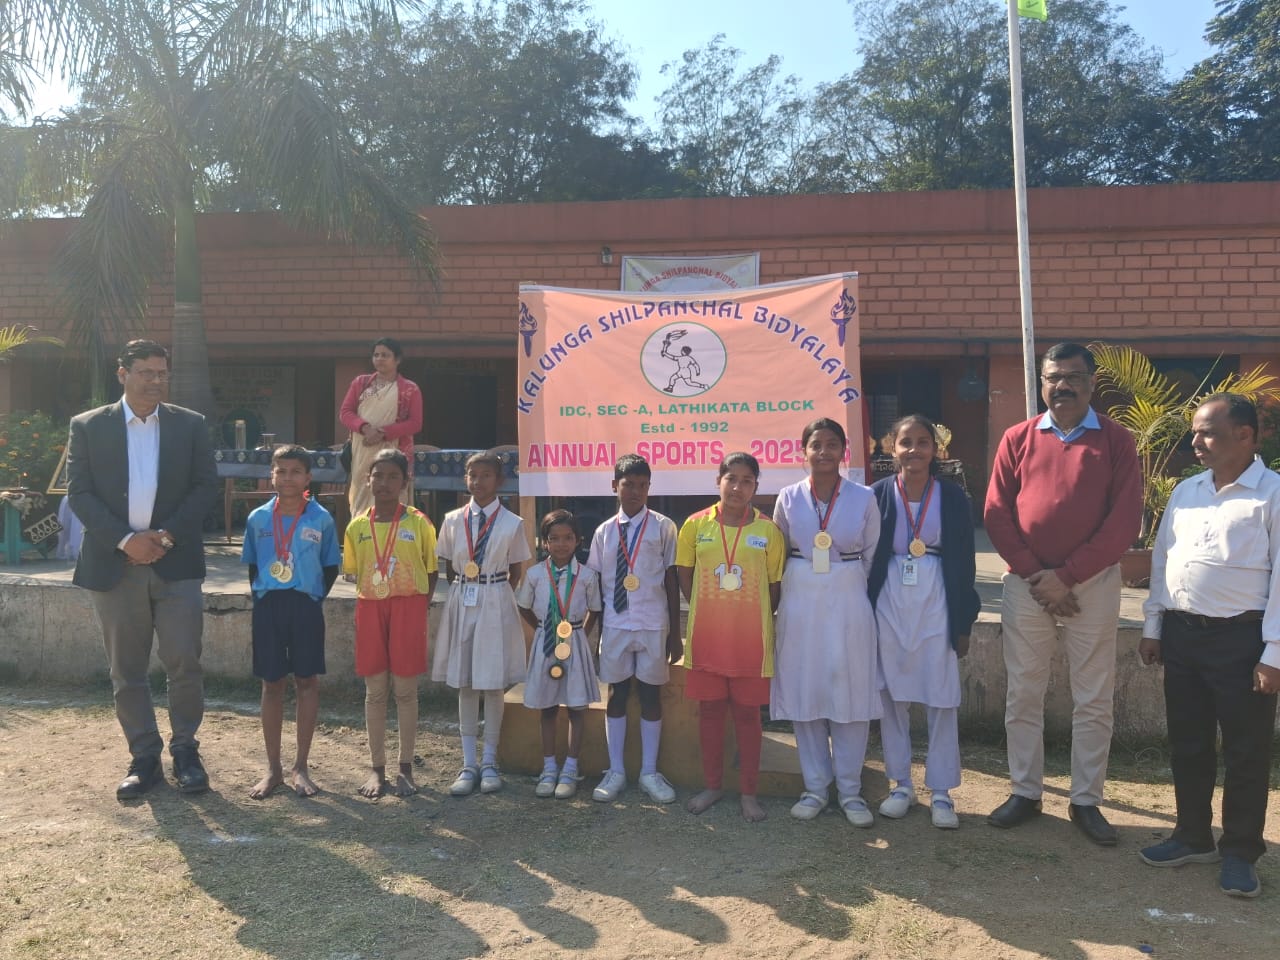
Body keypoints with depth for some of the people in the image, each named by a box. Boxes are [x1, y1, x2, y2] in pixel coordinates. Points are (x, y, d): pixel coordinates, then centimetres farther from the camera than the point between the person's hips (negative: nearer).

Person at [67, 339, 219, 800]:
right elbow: (79, 492, 0)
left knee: (184, 663, -2)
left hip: (175, 562, 0)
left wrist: (166, 536, -10)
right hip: (114, 564, 1)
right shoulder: (88, 426, 5)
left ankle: (184, 750, 14)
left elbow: (205, 485, 2)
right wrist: (125, 539, -12)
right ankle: (144, 758, 19)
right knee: (127, 671, 7)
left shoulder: (190, 424, 6)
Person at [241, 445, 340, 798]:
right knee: (271, 684, 7)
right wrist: (260, 598, 3)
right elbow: (252, 565, 12)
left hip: (306, 605, -1)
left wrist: (315, 598, -4)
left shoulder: (321, 519, -3)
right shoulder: (258, 518, 2)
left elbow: (331, 567, 4)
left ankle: (301, 766, 16)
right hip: (267, 605, 2)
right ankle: (273, 768, 18)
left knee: (307, 681, 4)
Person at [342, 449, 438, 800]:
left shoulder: (418, 523, -3)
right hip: (370, 609, 2)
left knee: (405, 689, 3)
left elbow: (432, 571, 3)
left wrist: (419, 606, -4)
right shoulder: (357, 526, 4)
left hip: (408, 608, -2)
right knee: (375, 690, 8)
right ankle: (376, 768, 18)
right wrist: (372, 591, 4)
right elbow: (352, 573, 14)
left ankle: (405, 768, 14)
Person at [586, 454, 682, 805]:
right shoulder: (604, 531, 4)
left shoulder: (663, 527, -3)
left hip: (653, 625, -2)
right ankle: (615, 772, 21)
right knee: (616, 694, 9)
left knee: (650, 695, 8)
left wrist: (675, 633, -1)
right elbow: (596, 584, 7)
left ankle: (649, 773, 21)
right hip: (615, 625, 2)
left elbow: (672, 581, -1)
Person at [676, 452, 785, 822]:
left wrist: (753, 616, 1)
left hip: (750, 638, -1)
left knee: (747, 713, 8)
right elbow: (684, 574, 8)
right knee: (709, 710, 11)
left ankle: (748, 791, 21)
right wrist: (707, 610, 5)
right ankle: (713, 785, 26)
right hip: (706, 636, 1)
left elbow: (775, 584, 3)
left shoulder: (767, 530, -3)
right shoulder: (696, 525, -1)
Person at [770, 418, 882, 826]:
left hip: (848, 603, -1)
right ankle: (815, 787, 19)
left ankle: (849, 789, 17)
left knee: (850, 694, 3)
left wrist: (848, 586, 6)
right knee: (804, 693, 6)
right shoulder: (789, 498, 1)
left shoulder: (863, 498, -1)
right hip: (800, 604, 1)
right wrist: (801, 583, 8)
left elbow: (873, 556, 6)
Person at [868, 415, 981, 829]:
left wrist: (964, 622, 1)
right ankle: (901, 783, 22)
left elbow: (964, 562, 3)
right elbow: (867, 557, 2)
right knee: (891, 695, 8)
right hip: (890, 604, 1)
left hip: (936, 605, 0)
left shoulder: (953, 497, 0)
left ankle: (941, 791, 15)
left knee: (942, 700, 2)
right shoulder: (879, 494, 0)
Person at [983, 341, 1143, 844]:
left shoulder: (1116, 440, 0)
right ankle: (1025, 792, 21)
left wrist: (1066, 574, -12)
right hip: (1026, 583, 1)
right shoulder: (1017, 438, 4)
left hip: (1094, 584, -1)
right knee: (1023, 695, 8)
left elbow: (1125, 519, -7)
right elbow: (997, 513, 1)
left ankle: (1086, 802, 20)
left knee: (1093, 700, 6)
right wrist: (1034, 575, -9)